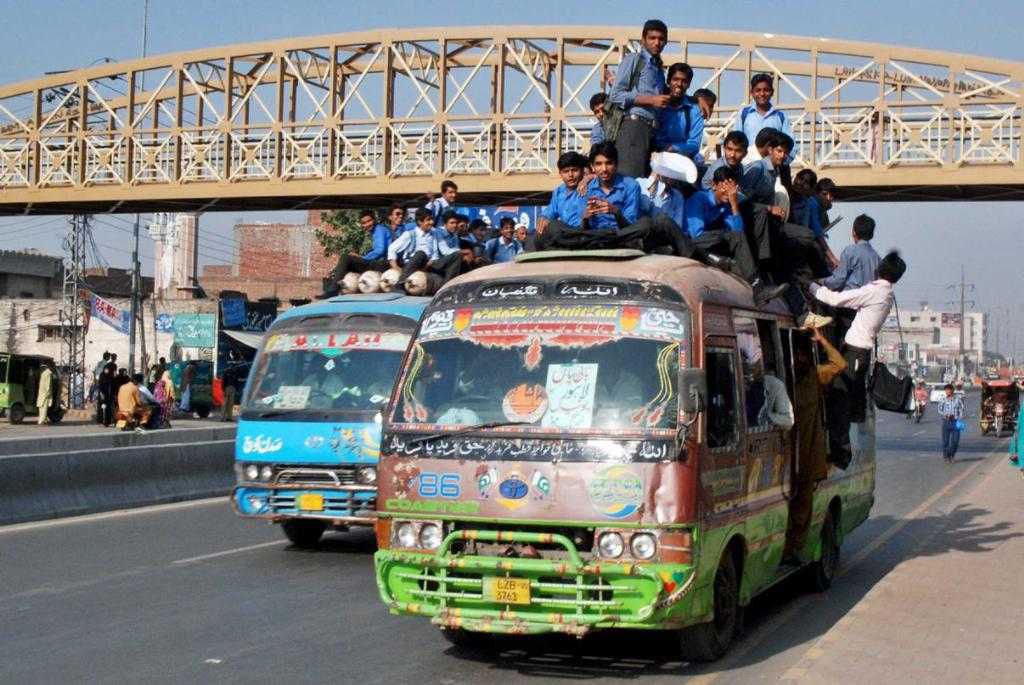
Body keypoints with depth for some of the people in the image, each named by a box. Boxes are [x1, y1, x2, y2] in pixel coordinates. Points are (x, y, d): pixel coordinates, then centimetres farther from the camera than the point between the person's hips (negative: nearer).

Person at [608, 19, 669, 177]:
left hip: (651, 129, 7)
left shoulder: (659, 67, 25)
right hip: (633, 124, -7)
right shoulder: (633, 60, 3)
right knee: (630, 176, -16)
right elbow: (616, 95, -6)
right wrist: (651, 100, -8)